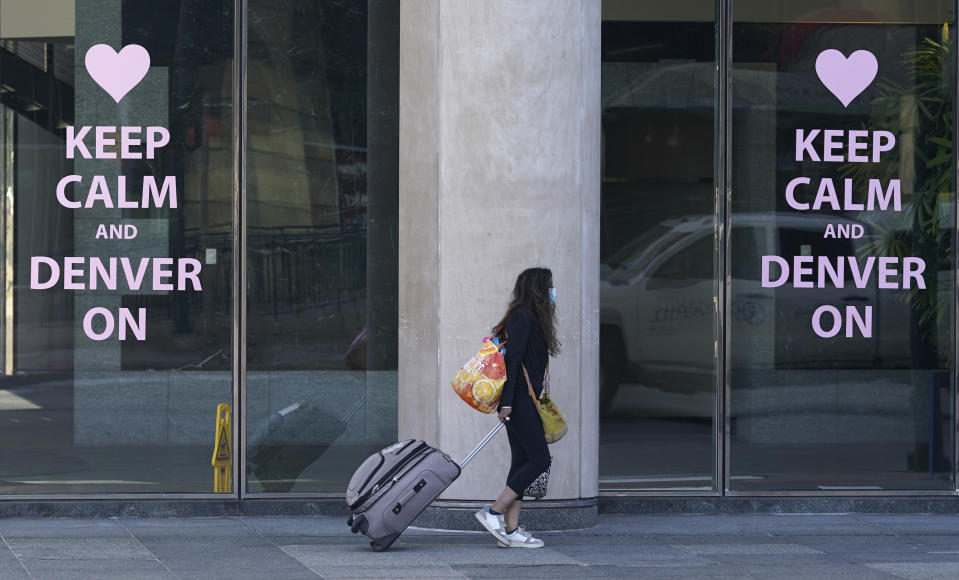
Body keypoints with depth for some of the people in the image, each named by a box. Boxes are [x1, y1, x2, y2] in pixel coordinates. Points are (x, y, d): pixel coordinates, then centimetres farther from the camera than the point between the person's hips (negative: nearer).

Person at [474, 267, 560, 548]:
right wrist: (507, 401, -22)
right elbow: (511, 360, -17)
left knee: (522, 461, 6)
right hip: (520, 400, -10)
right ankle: (494, 512, -7)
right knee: (539, 459, -9)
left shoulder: (529, 318, 19)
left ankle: (510, 529, 5)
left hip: (523, 401, 10)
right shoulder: (522, 317, -12)